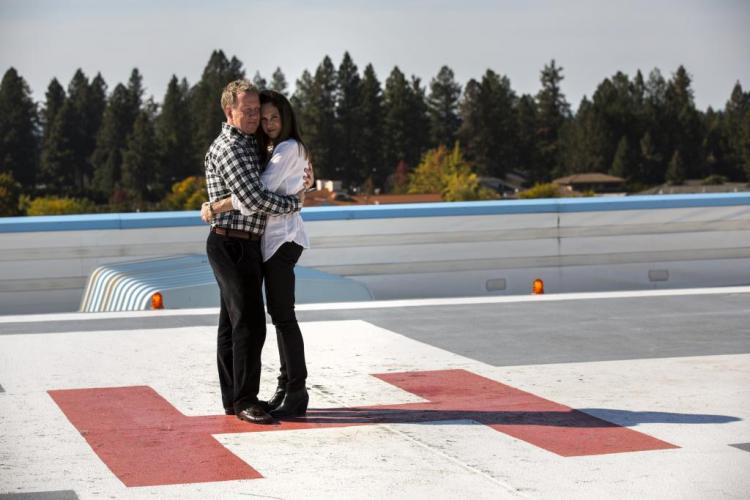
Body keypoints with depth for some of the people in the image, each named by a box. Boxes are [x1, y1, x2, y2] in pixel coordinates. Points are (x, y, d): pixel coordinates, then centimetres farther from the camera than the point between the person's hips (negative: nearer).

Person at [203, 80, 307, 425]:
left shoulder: (247, 144, 17)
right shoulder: (228, 148, -16)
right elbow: (255, 199, -22)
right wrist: (295, 203, -8)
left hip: (240, 246, 10)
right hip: (234, 244, -10)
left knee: (232, 323, 12)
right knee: (249, 324, -11)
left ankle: (233, 398, 17)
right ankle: (244, 400, -9)